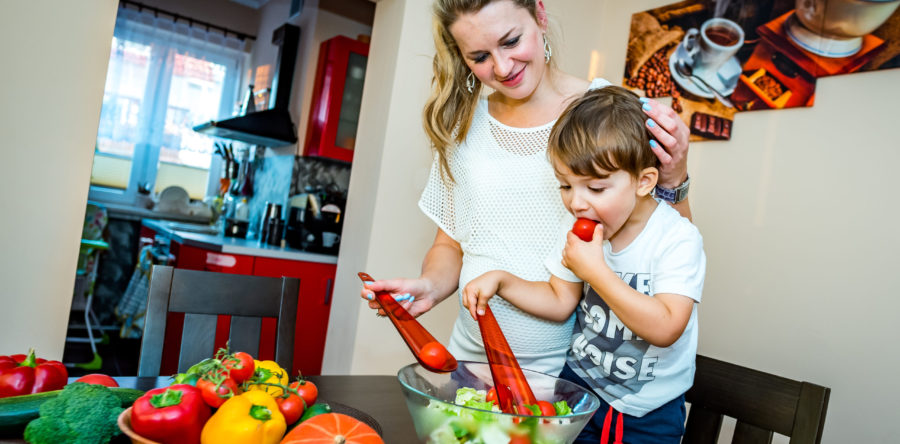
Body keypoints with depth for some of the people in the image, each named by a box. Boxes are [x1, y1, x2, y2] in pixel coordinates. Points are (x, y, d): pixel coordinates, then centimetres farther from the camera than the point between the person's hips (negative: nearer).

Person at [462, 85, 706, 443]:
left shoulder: (677, 238, -21)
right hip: (580, 385, 4)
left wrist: (595, 270, -32)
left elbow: (665, 328, -31)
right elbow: (560, 301, 3)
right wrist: (500, 280, -10)